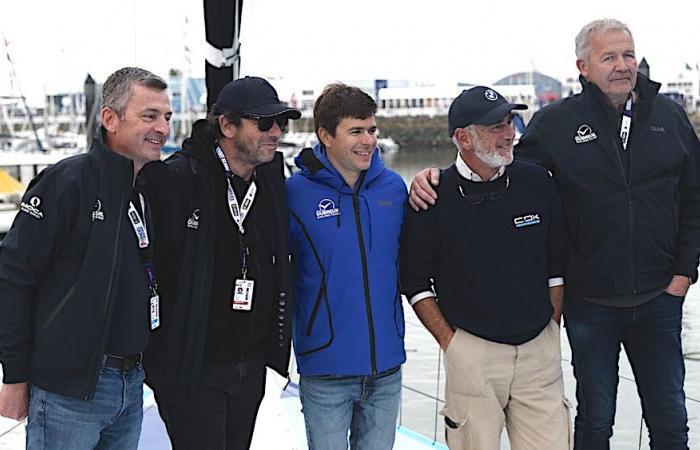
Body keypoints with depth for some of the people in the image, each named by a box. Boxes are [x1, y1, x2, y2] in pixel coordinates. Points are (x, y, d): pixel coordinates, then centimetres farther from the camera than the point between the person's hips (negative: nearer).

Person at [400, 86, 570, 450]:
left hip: (539, 349, 3)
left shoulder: (537, 182, 4)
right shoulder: (433, 199, -5)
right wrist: (450, 342, -4)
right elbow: (415, 282, 0)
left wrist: (552, 327, 9)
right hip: (471, 351, -3)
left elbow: (557, 263, 13)